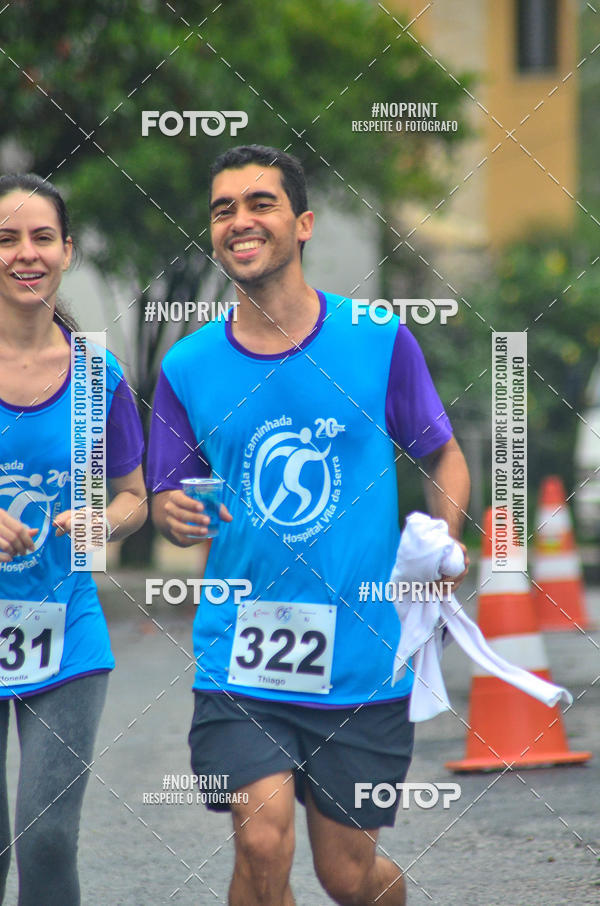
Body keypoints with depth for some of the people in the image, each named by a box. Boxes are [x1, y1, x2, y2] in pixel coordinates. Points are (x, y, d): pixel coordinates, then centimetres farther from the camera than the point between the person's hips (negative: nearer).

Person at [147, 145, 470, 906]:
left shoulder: (379, 343, -1)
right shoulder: (187, 367, 2)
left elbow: (444, 460, 10)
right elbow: (166, 501, 12)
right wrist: (175, 516, -12)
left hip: (362, 659, 0)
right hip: (239, 658, 0)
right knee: (263, 845, -19)